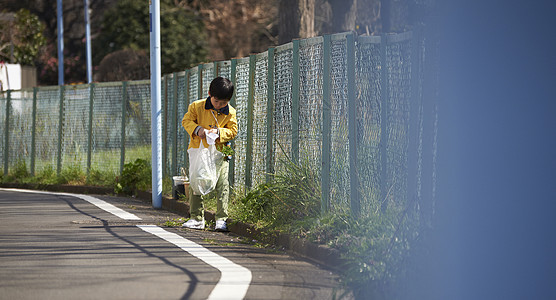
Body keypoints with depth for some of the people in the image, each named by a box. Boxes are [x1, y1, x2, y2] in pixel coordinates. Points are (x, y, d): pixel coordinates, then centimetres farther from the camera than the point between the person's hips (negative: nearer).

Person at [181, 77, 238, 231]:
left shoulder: (230, 112, -5)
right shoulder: (197, 106, -7)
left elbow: (233, 131, -2)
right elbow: (186, 120, -1)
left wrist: (219, 132, -20)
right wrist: (197, 129, -20)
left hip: (220, 152, -1)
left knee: (222, 184, -9)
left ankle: (221, 218, -4)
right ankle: (197, 218, 10)